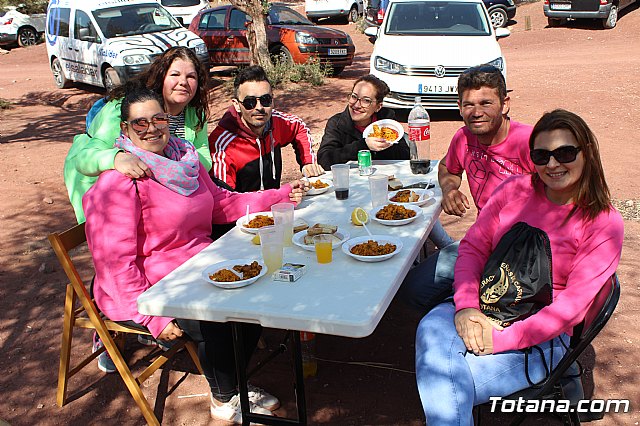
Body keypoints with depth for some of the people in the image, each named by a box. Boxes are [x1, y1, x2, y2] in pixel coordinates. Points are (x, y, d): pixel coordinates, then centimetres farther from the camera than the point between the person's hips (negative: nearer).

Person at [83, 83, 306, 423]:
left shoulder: (183, 159, 6)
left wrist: (281, 195, 8)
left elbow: (220, 202, 16)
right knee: (219, 324, -23)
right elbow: (115, 263, -22)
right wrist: (154, 319, -25)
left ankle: (234, 385, 18)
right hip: (146, 290, -8)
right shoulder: (119, 183, -19)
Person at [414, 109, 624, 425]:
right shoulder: (515, 189, 4)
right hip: (482, 308, 4)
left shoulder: (604, 223, -6)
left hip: (542, 336, -4)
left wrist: (502, 339, -19)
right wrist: (466, 306, -16)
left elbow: (572, 304, -12)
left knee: (444, 389, -25)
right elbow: (472, 247, 2)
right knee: (431, 330, -31)